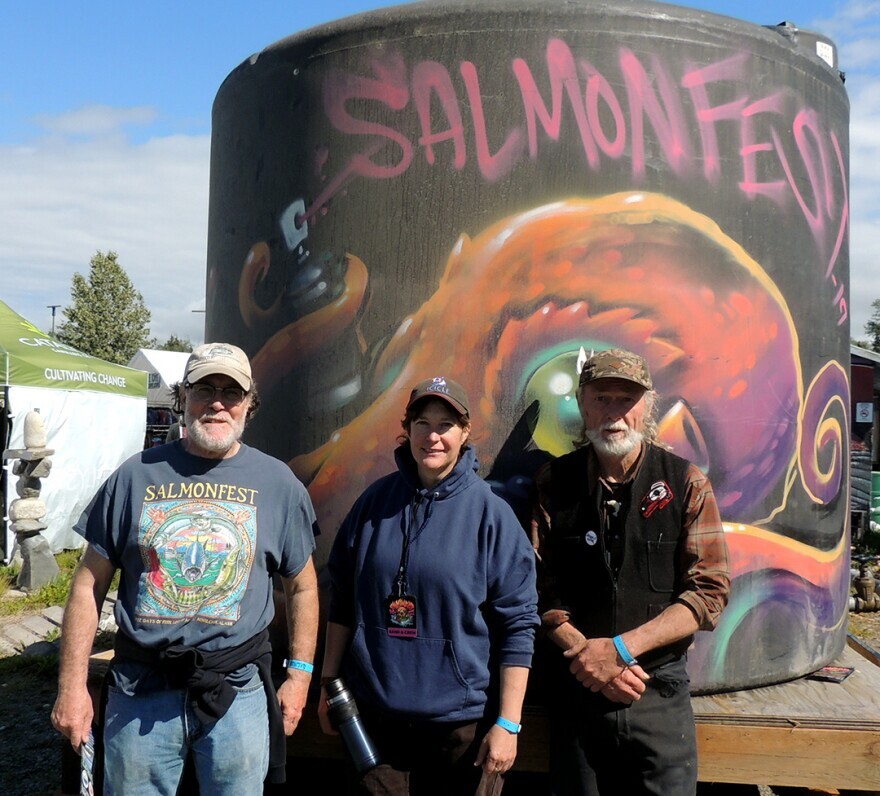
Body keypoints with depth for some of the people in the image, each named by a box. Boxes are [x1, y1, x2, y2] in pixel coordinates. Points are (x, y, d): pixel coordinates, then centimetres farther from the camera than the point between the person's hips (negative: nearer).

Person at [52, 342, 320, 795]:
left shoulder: (278, 483, 0)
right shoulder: (137, 476, 0)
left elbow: (302, 586, 8)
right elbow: (89, 584, 3)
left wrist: (299, 674, 5)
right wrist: (73, 685, 0)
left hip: (239, 691, 0)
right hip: (140, 691, 1)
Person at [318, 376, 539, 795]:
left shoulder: (490, 512, -10)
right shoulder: (375, 501, 1)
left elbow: (517, 623, -9)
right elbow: (343, 599, 10)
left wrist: (507, 724, -10)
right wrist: (329, 682, 10)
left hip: (463, 721, -2)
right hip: (376, 714, 3)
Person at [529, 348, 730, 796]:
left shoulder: (686, 483, -4)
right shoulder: (554, 483, -1)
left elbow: (709, 592, -8)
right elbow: (539, 588, -3)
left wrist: (620, 647, -16)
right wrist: (586, 655, -16)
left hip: (660, 693, -1)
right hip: (575, 688, 1)